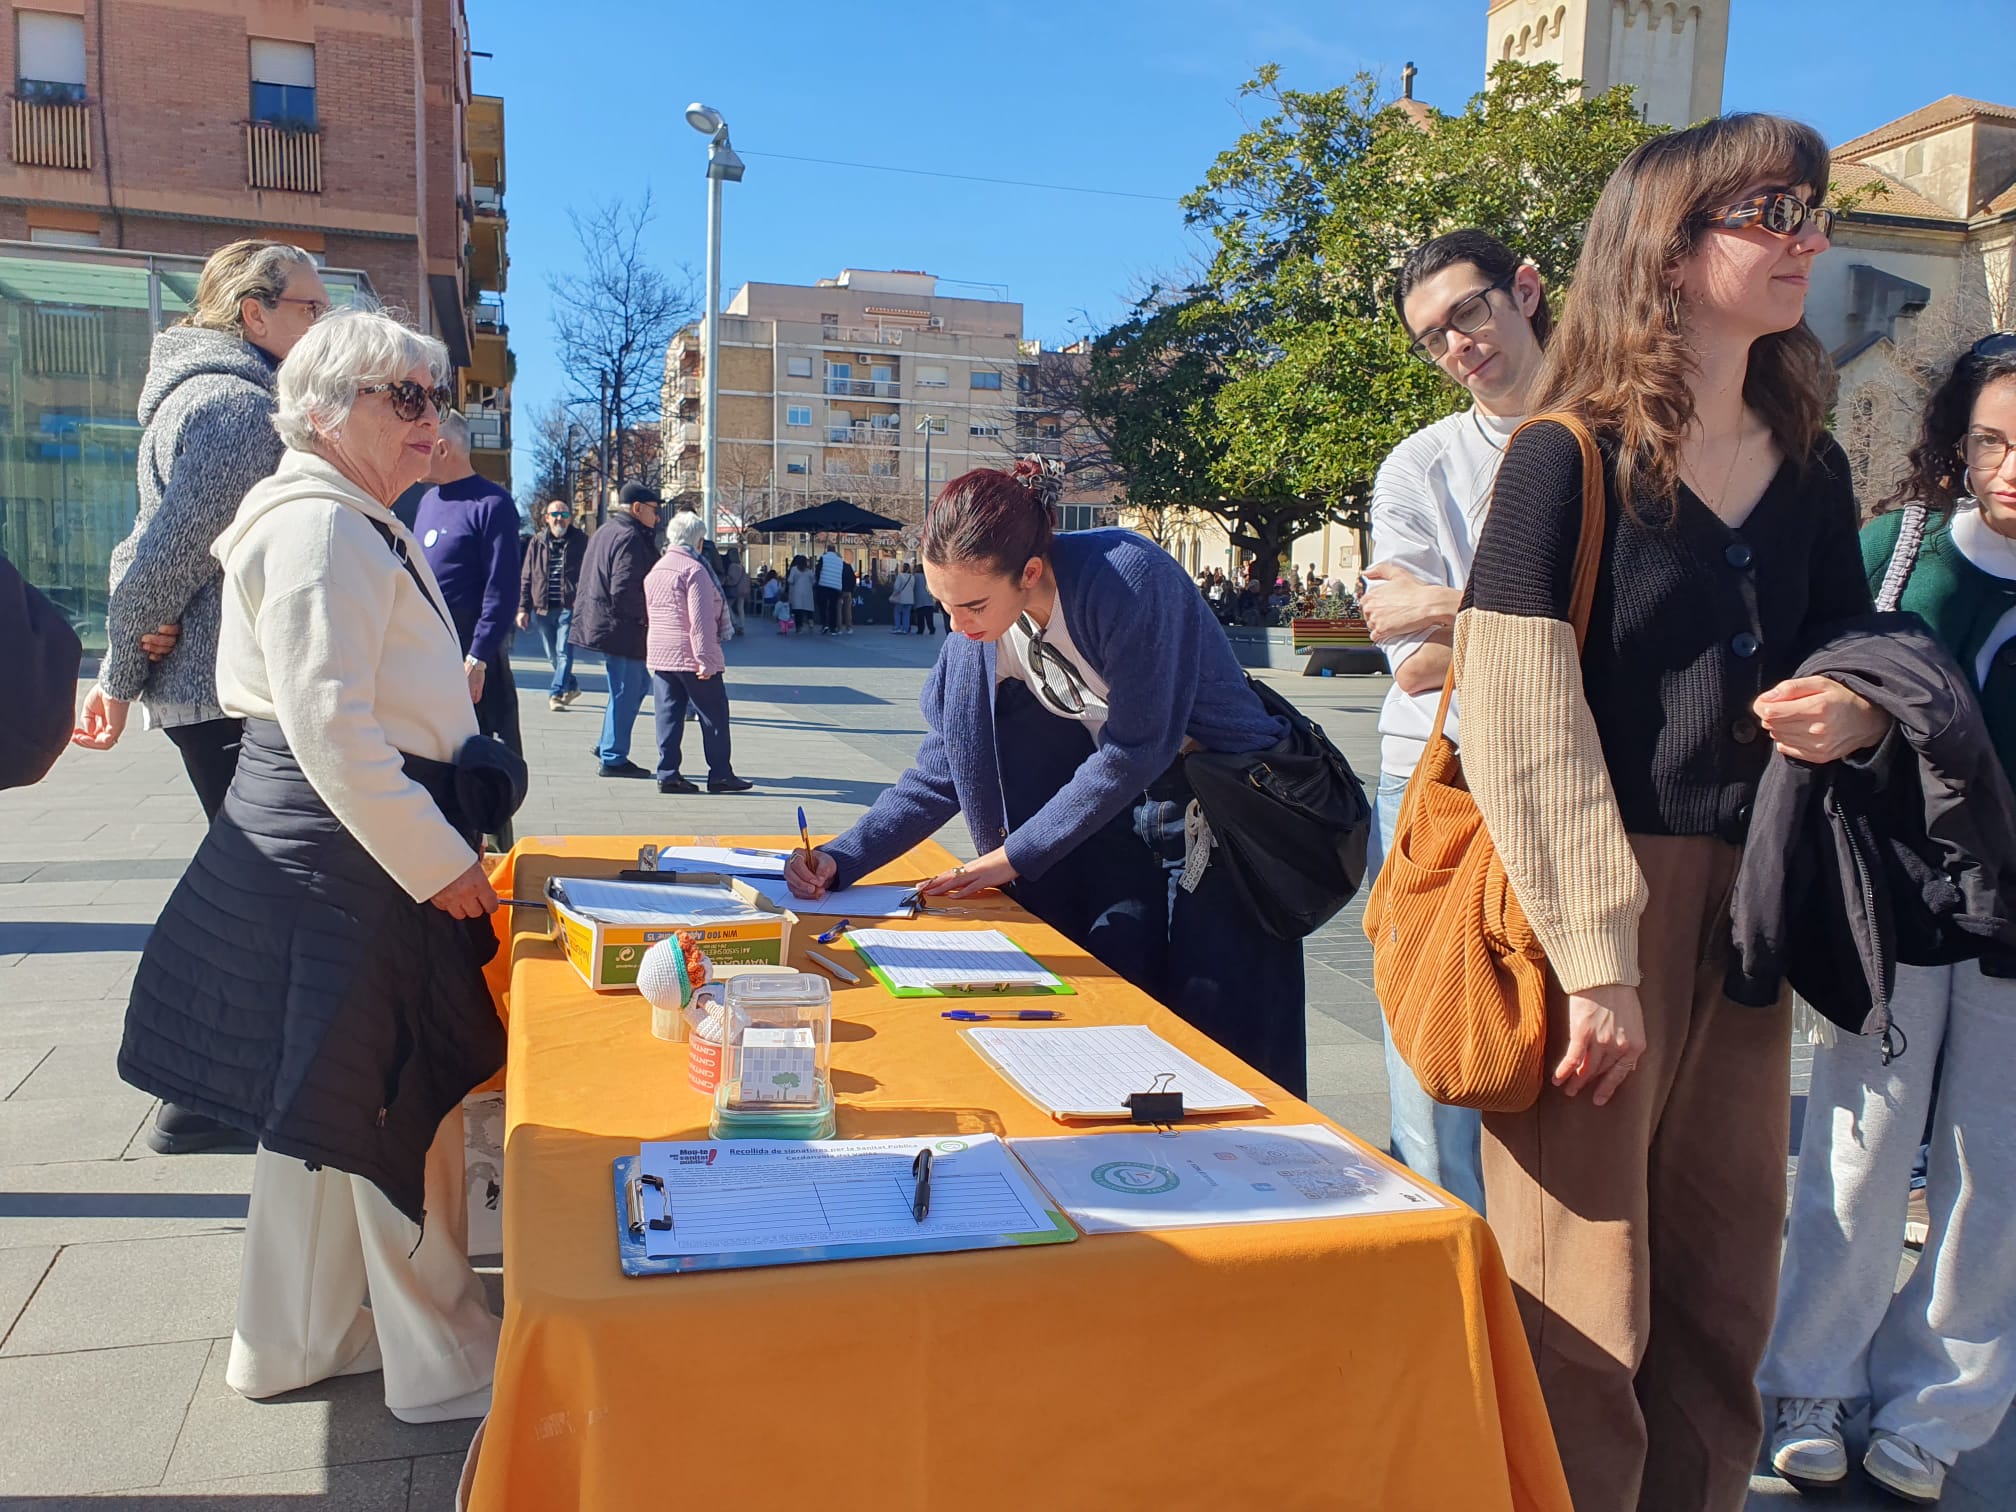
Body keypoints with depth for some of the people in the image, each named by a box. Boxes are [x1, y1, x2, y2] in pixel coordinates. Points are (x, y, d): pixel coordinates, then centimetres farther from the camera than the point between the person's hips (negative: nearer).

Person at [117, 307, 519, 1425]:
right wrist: (438, 861, -20)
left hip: (338, 845, 11)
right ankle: (443, 1362, 14)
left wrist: (439, 837, 24)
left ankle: (294, 1342, 32)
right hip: (342, 851, -11)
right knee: (401, 1101, -1)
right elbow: (329, 726, -24)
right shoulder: (321, 529, -16)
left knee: (323, 1101, 18)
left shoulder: (359, 524, 18)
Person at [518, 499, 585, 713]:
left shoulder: (581, 541, 3)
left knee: (564, 652, -11)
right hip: (542, 608, 4)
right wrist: (523, 608, 4)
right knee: (552, 655, 12)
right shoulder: (537, 542, 9)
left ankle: (556, 694, -10)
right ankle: (572, 686, 31)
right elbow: (526, 577, 10)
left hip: (569, 608, -4)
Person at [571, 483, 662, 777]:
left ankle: (607, 746, 22)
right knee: (625, 692, -2)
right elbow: (623, 590, -26)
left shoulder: (604, 533, 17)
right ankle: (612, 759, 5)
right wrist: (644, 617, -12)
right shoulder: (630, 538, -17)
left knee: (639, 682, 20)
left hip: (599, 623, 11)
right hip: (621, 629, -11)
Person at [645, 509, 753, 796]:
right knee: (714, 716, 2)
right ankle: (720, 775, 5)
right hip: (690, 655, -7)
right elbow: (700, 619, -17)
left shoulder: (655, 570, 13)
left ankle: (667, 774, 5)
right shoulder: (694, 569, -12)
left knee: (668, 715, 7)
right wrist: (705, 659, -17)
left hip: (660, 654, 7)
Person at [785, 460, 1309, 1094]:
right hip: (1117, 809, 5)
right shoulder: (980, 636, -10)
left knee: (1226, 1042, -1)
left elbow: (1136, 748, -23)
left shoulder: (1125, 576, -29)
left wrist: (1015, 855, -18)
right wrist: (841, 859, -13)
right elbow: (943, 770, -2)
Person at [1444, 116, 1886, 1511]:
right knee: (1584, 1310, -1)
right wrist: (1595, 962, -17)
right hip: (1587, 902, -6)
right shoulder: (1567, 455, -7)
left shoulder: (1811, 468, 12)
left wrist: (1861, 706, -3)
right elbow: (1522, 719, -13)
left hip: (1746, 907, 6)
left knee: (1724, 1290, 15)